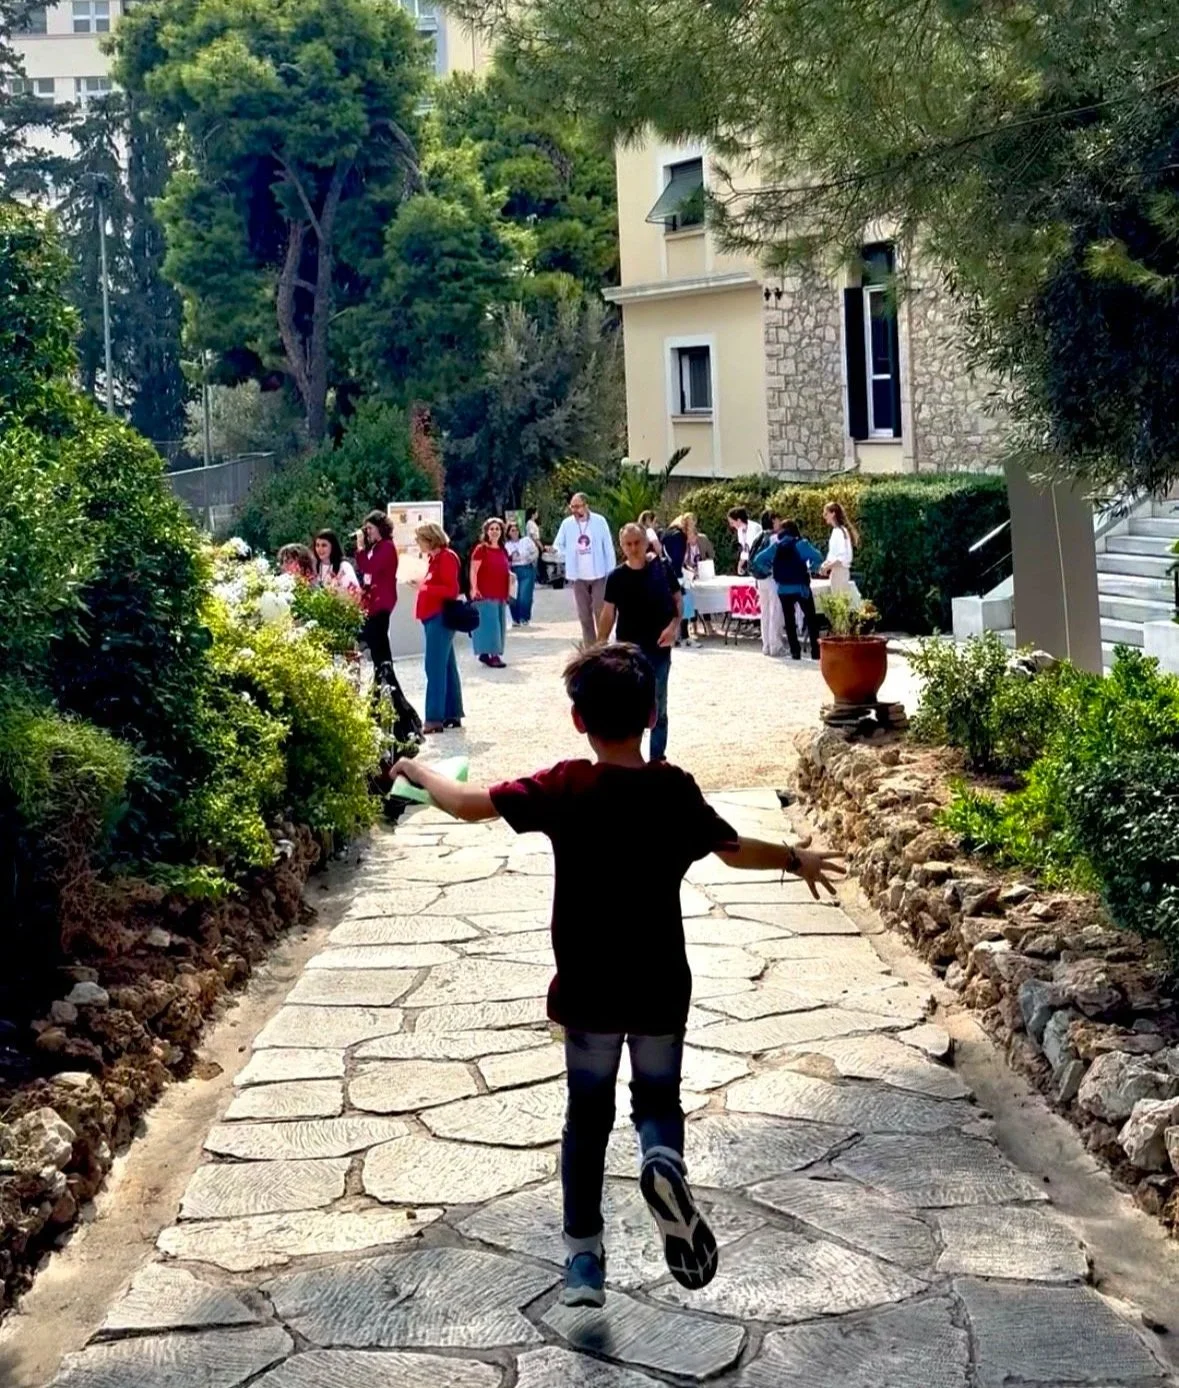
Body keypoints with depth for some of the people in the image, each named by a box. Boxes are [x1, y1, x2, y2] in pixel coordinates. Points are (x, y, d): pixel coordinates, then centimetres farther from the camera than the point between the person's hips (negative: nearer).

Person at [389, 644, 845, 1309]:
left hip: (588, 991, 0)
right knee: (658, 1098, 17)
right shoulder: (675, 790, -8)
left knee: (588, 1116, 15)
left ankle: (584, 1258, 14)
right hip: (660, 988, 0)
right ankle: (664, 1160, -17)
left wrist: (419, 770, 15)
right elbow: (736, 849, 7)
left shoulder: (564, 788, -12)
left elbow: (470, 804, -6)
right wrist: (798, 860, 26)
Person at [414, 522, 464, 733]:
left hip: (440, 617, -10)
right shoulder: (435, 558, 16)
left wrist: (426, 587, -19)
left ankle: (435, 718, -13)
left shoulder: (447, 557, -12)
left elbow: (452, 590, -18)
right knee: (447, 667, 12)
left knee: (435, 667, -12)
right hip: (433, 617, 10)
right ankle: (453, 714, 16)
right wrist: (422, 586, 5)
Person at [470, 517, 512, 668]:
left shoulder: (503, 551, 14)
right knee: (489, 623, -10)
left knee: (499, 624, 9)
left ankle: (487, 653, 15)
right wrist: (474, 589, -21)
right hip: (485, 593, -8)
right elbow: (473, 571, -12)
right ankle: (492, 654, -10)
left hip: (500, 594, 8)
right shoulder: (481, 549, -7)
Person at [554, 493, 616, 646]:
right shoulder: (567, 523, 0)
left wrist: (611, 573, -6)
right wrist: (568, 559, 1)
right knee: (584, 614, 8)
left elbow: (608, 547, -4)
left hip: (599, 575, -3)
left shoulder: (599, 521, -6)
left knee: (600, 612, -3)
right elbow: (558, 545, 14)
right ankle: (590, 648, 16)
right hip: (578, 576, 3)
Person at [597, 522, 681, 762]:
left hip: (659, 648, 0)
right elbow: (608, 613, 1)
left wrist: (673, 626, -14)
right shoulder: (617, 577, -3)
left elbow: (677, 600, 3)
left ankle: (658, 758, 20)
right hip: (628, 649, 0)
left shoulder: (662, 568, -4)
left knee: (658, 707, 9)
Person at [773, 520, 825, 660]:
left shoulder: (776, 546, 4)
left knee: (789, 620, 10)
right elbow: (819, 558, -9)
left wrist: (769, 571, 13)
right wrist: (809, 568, 8)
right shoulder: (801, 544, -5)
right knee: (811, 618, 8)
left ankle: (795, 651, 6)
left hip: (783, 589, 2)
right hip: (801, 588, -2)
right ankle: (815, 650, 3)